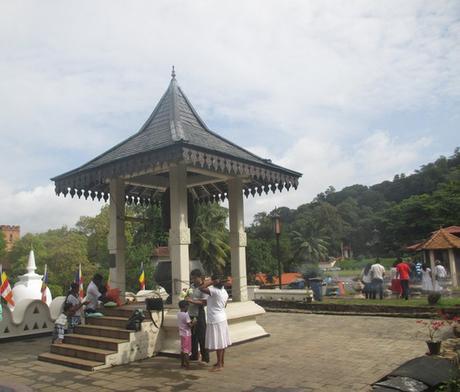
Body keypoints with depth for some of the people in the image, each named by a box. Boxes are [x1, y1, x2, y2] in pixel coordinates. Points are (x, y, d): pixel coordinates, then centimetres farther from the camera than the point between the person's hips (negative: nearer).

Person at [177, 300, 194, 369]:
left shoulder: (178, 313, 4)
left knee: (182, 349, 16)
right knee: (187, 350, -1)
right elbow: (189, 325, -20)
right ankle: (187, 365, 2)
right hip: (187, 334, -8)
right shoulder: (186, 315, -21)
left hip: (182, 334, 8)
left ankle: (182, 363, 23)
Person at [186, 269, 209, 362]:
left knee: (201, 337, 0)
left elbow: (204, 302, -20)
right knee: (193, 336, 17)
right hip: (191, 314, 8)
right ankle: (194, 355, 30)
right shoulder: (191, 286, 9)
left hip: (199, 315, -7)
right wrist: (186, 296, 3)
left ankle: (205, 357, 11)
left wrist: (192, 301, -24)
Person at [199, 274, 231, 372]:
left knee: (218, 343, -2)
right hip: (222, 318, 9)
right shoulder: (224, 292, 6)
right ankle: (221, 362, 24)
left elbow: (201, 288, -28)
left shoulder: (214, 291, -21)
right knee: (222, 342, 15)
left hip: (215, 320, -9)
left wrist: (211, 282, -20)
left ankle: (219, 365, 4)